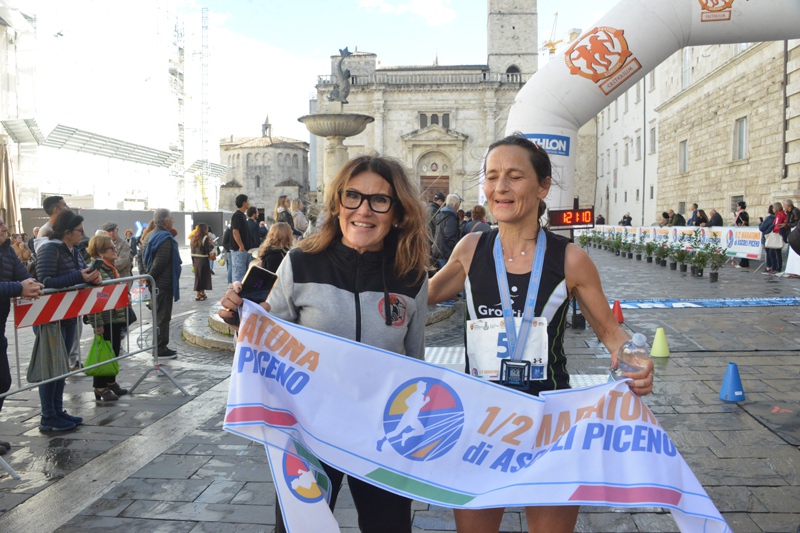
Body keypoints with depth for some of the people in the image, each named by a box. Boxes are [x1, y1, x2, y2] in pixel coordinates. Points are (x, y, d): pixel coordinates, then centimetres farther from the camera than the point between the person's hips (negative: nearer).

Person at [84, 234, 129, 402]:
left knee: (114, 352, 16)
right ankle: (100, 388, 13)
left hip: (116, 317, 9)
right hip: (104, 320, -9)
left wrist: (124, 309, 21)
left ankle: (111, 382, 29)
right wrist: (97, 323, -23)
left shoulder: (113, 267, 11)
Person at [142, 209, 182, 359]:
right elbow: (160, 262, -23)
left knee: (159, 315, 17)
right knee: (163, 316, -3)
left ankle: (160, 346, 24)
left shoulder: (151, 235, 13)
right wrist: (150, 277, -12)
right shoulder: (166, 238, -17)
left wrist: (149, 275, 17)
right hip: (163, 283, -10)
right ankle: (161, 349, 1)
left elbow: (145, 258, 18)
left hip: (155, 283, 10)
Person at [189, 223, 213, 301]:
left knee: (198, 276, 12)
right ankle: (202, 294, 4)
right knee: (203, 276, 2)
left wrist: (193, 261, 14)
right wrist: (211, 245, 3)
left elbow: (192, 251, 10)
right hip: (203, 260, -7)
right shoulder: (205, 238, -12)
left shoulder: (194, 238, 9)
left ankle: (198, 294, 16)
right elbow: (208, 250, -15)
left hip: (196, 259, 7)